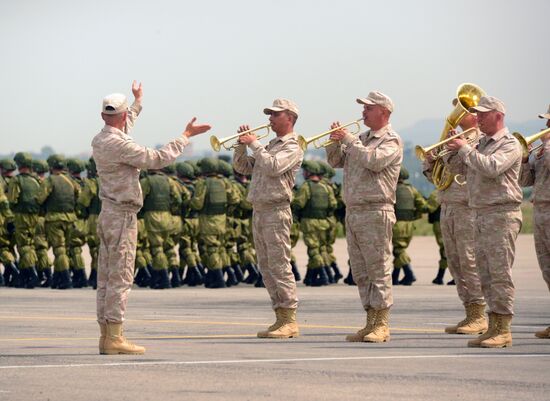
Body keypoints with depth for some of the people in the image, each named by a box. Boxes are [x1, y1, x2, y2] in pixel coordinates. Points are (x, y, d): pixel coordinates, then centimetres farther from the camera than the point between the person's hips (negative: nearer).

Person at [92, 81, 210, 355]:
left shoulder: (99, 141, 10)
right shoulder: (119, 145, -19)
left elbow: (124, 128, 33)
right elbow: (158, 158, -19)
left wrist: (138, 102, 49)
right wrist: (186, 136, -9)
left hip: (107, 214, 10)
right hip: (122, 215, -10)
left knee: (106, 278, 8)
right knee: (120, 278, -10)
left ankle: (106, 336, 9)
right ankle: (114, 338, -13)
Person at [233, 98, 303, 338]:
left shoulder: (292, 147, -4)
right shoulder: (270, 146, 21)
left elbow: (272, 166, -21)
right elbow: (242, 167, 22)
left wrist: (254, 144, -11)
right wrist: (242, 145, 7)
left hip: (276, 211, -9)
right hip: (258, 211, 9)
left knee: (279, 265, -11)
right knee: (266, 268, 7)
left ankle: (290, 321, -11)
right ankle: (281, 318, 10)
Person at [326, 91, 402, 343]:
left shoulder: (391, 141, -4)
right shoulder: (361, 140, 19)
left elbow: (374, 160, -22)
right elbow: (335, 161, 19)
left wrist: (348, 139, -15)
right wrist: (336, 141, 1)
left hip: (375, 212, -8)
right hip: (353, 211, 8)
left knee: (379, 270, -7)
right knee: (361, 273, 8)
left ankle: (382, 325, -7)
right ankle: (370, 323, 12)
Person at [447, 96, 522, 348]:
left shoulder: (509, 145, -7)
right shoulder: (482, 144, 19)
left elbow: (491, 168, -24)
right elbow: (470, 175, 24)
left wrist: (465, 149, -13)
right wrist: (453, 150, 10)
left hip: (502, 215, -9)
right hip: (481, 214, 9)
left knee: (500, 273, -10)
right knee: (486, 276, 7)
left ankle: (503, 330, -9)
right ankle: (493, 327, 10)